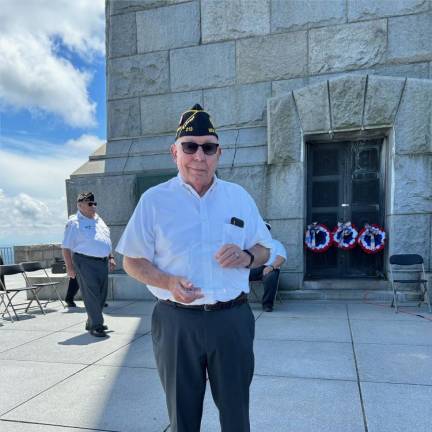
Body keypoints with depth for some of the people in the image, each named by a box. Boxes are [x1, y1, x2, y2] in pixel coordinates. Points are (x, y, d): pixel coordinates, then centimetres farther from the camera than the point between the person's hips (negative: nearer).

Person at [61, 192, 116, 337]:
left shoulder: (98, 220, 17)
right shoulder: (74, 223, -5)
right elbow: (66, 247, -8)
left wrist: (110, 257, 18)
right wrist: (69, 267, -13)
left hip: (102, 262, 8)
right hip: (85, 263, -8)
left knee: (102, 294, 11)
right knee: (91, 295, -7)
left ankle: (92, 322, 26)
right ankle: (95, 325, 1)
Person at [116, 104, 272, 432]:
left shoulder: (240, 197, 5)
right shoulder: (154, 199, -2)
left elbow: (264, 249, 12)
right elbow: (132, 261, 1)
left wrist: (246, 256, -12)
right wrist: (169, 282, -18)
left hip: (232, 320, 2)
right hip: (176, 322, -1)